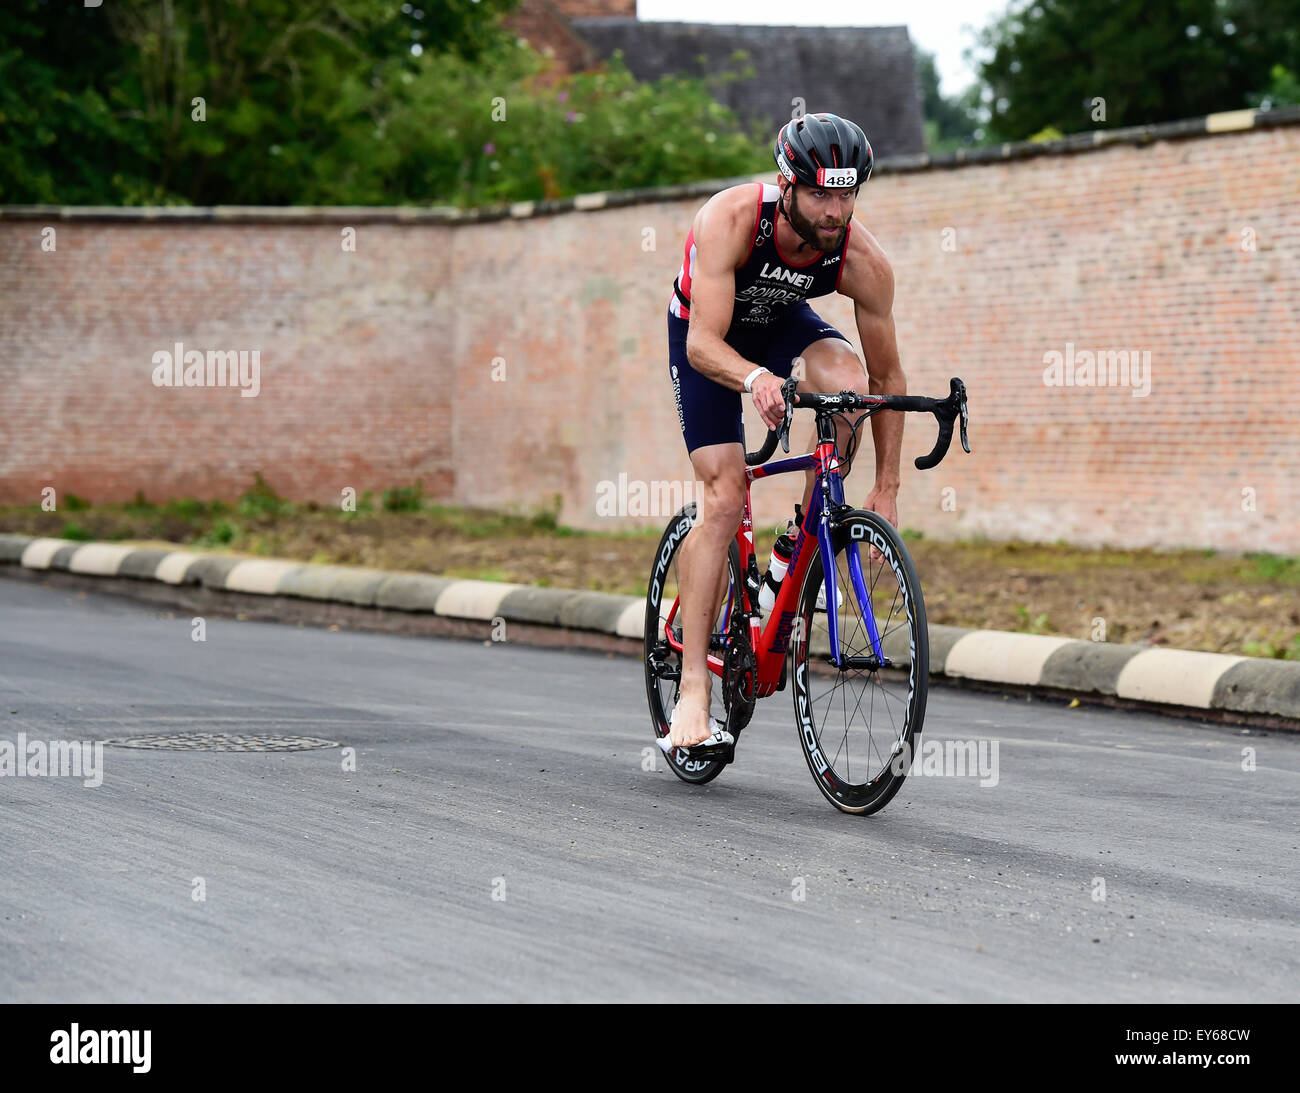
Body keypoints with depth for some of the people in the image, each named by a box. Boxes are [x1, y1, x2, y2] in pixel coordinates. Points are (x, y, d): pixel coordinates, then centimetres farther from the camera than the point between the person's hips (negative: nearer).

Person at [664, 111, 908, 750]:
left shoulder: (862, 261, -28)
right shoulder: (730, 219, -37)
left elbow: (887, 378, -18)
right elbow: (704, 343, -42)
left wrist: (886, 488, -19)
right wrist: (755, 378, -63)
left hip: (785, 322, 2)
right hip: (707, 334, -2)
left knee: (850, 380, -32)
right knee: (723, 498, -16)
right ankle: (693, 693, -14)